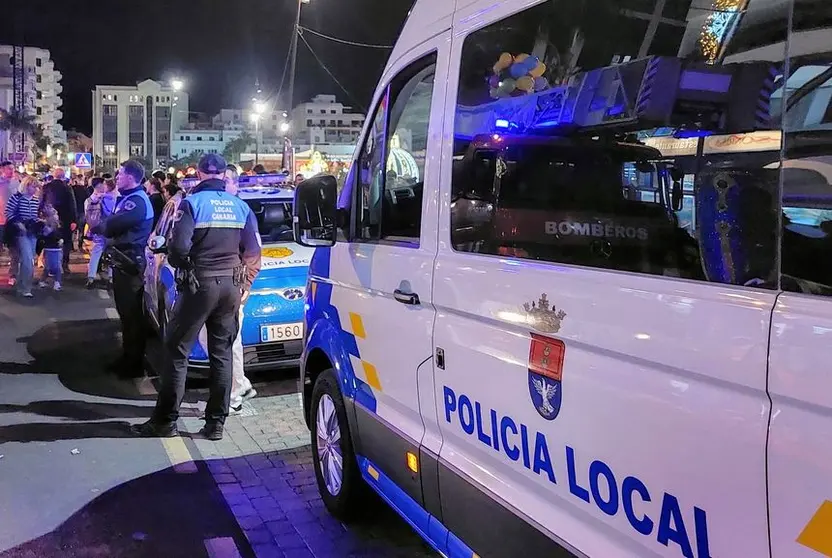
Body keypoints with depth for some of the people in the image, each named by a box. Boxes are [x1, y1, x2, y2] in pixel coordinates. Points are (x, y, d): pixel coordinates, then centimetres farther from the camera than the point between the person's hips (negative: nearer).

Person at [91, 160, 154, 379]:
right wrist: (102, 227, -2)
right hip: (123, 260, 11)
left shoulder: (137, 201, -17)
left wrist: (97, 227, -7)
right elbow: (113, 224, 18)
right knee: (126, 310, 18)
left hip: (130, 262, -11)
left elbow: (114, 224, -26)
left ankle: (134, 364, 4)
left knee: (131, 312, -4)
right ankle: (128, 358, 29)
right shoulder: (127, 198, 17)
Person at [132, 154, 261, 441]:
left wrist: (179, 263, 4)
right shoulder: (240, 205, 6)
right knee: (222, 354, 8)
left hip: (200, 284, -4)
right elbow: (253, 250, 4)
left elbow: (179, 246, -17)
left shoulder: (192, 203, -7)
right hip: (231, 286, 4)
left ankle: (165, 420, 8)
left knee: (177, 351, 4)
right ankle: (216, 423, 11)